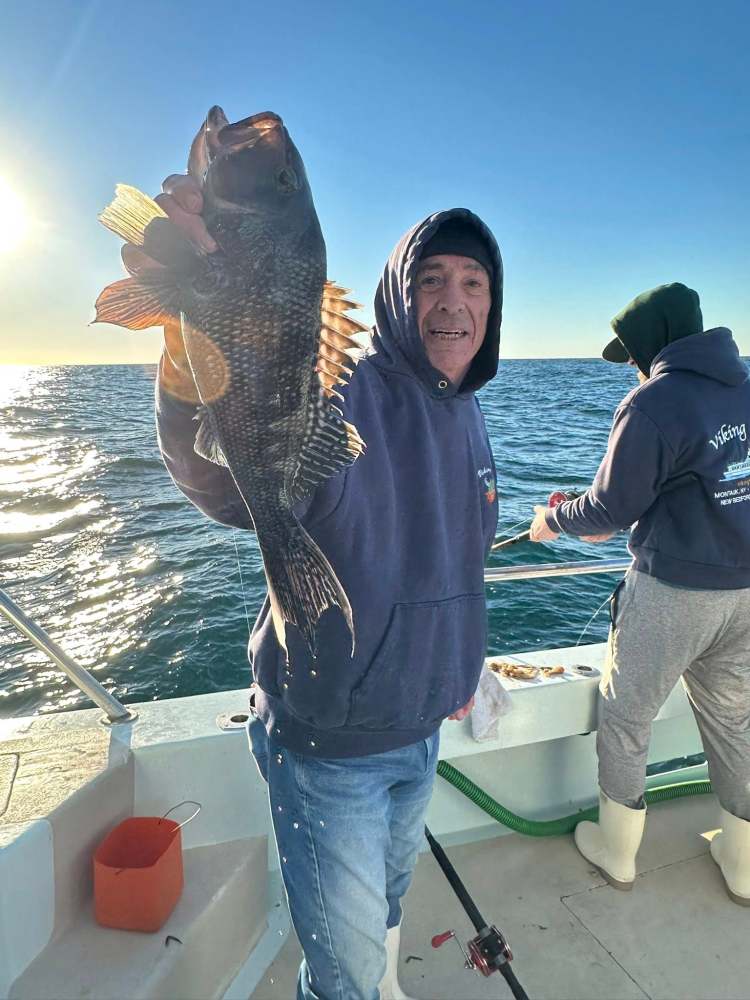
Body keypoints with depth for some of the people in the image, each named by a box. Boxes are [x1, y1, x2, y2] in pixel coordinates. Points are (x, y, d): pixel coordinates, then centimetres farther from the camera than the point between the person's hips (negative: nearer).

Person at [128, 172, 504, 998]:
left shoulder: (467, 414, 1)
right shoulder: (343, 399, -24)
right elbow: (233, 481, -47)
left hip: (421, 728, 7)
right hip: (328, 744, -7)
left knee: (388, 901, 32)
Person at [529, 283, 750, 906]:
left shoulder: (653, 402, -18)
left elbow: (613, 505, -14)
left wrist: (555, 521, 6)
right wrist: (617, 524, 19)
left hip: (672, 592, -7)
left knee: (626, 718, 12)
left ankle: (617, 851, 29)